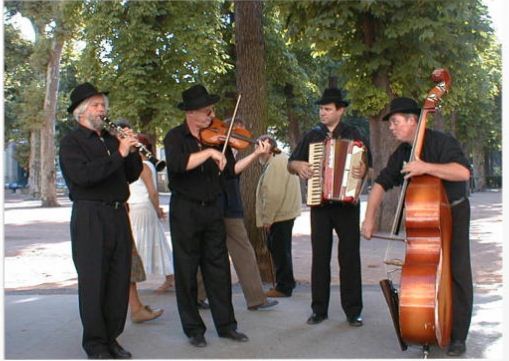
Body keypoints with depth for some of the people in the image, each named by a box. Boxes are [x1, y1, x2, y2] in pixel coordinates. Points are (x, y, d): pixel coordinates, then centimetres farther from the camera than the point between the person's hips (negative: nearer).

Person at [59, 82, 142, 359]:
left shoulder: (110, 139, 16)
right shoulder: (71, 142, -2)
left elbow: (132, 176, 17)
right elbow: (83, 176, -20)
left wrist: (133, 151, -1)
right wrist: (119, 154, -20)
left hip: (118, 214, 6)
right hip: (89, 217, -6)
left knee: (119, 280, 8)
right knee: (93, 282, 0)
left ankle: (111, 338, 20)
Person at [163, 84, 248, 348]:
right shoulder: (176, 137, -8)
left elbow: (229, 171, 3)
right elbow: (177, 164, -29)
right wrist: (209, 152, -31)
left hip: (213, 209, 4)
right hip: (185, 210, -4)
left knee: (219, 268, 8)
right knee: (187, 272, 5)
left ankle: (226, 325, 17)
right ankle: (194, 329, 15)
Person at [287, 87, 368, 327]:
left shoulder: (352, 135, 4)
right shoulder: (312, 135, 10)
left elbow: (365, 165, -1)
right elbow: (290, 164, 15)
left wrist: (361, 171, -23)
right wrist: (298, 165, -7)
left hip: (347, 202, -2)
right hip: (319, 204, 2)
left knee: (349, 257, 0)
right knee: (320, 257, 5)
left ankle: (353, 311, 7)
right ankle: (319, 309, 13)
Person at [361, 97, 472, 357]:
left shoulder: (441, 142, -17)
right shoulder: (401, 154, 4)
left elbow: (463, 172, -32)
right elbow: (381, 183, 5)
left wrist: (426, 167, -38)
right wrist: (369, 218, -3)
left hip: (453, 213, -6)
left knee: (457, 273, -7)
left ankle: (458, 336, 0)